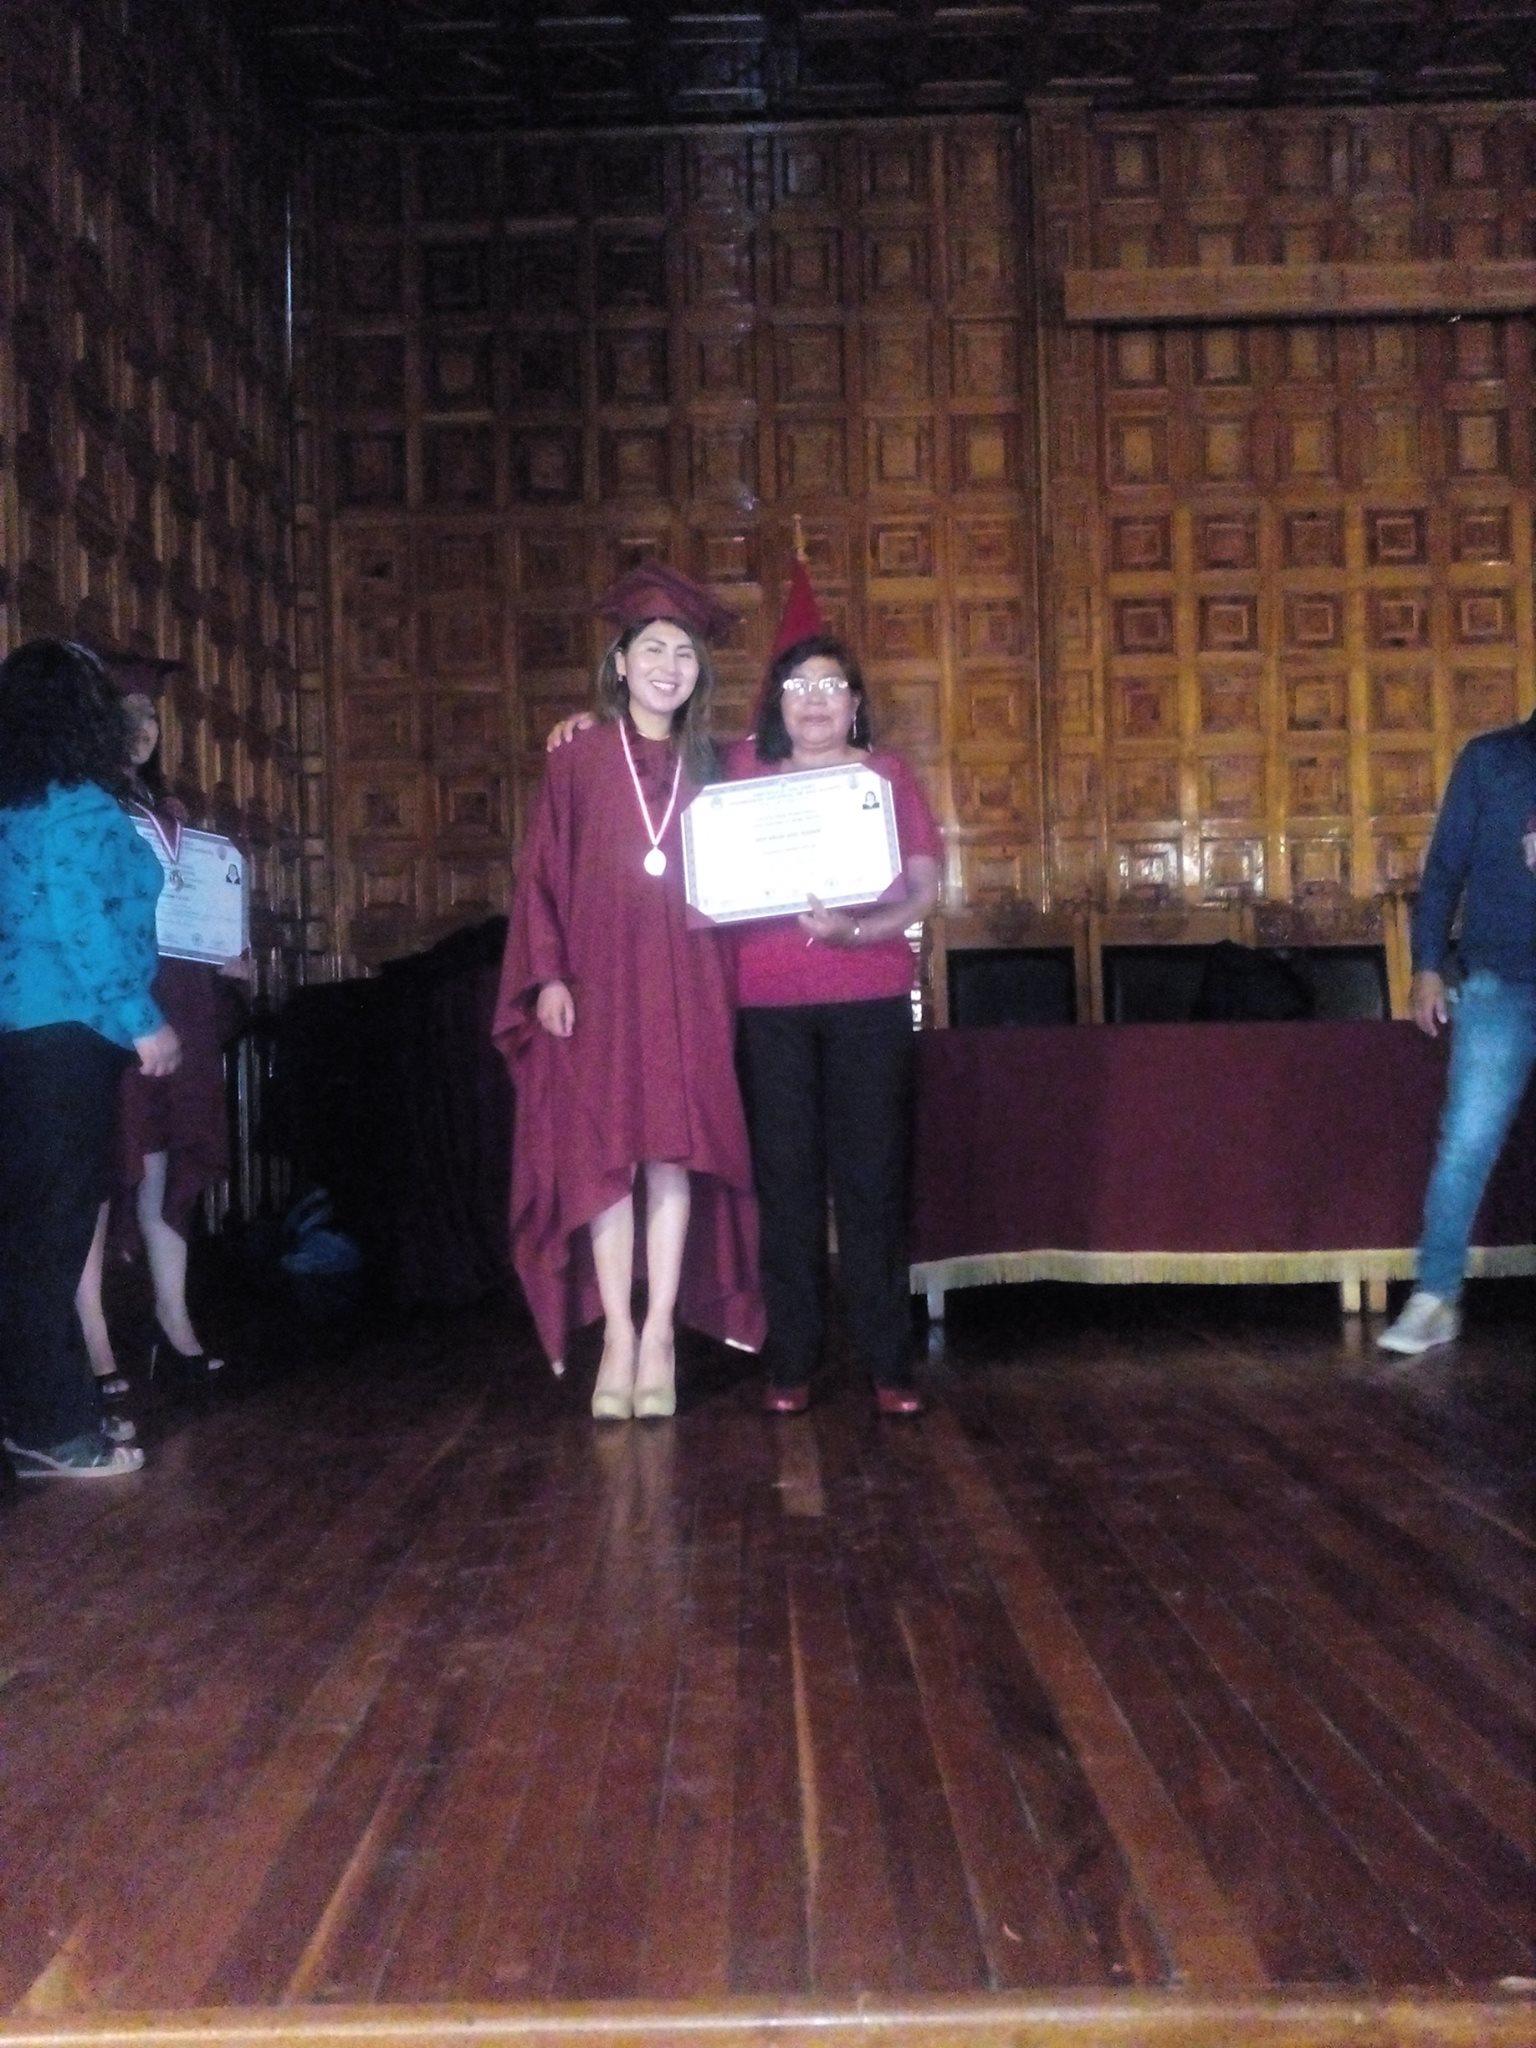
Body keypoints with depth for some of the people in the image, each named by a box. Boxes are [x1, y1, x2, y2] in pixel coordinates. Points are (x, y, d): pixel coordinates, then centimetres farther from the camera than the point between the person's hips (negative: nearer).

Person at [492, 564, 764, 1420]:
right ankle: (618, 1334, 4)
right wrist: (548, 974, -9)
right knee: (605, 1158, -2)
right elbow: (542, 874, 1)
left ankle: (661, 1332, 5)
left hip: (686, 991, 2)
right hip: (598, 988, -2)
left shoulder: (707, 767, 11)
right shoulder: (579, 761, 4)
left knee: (673, 1157, -1)